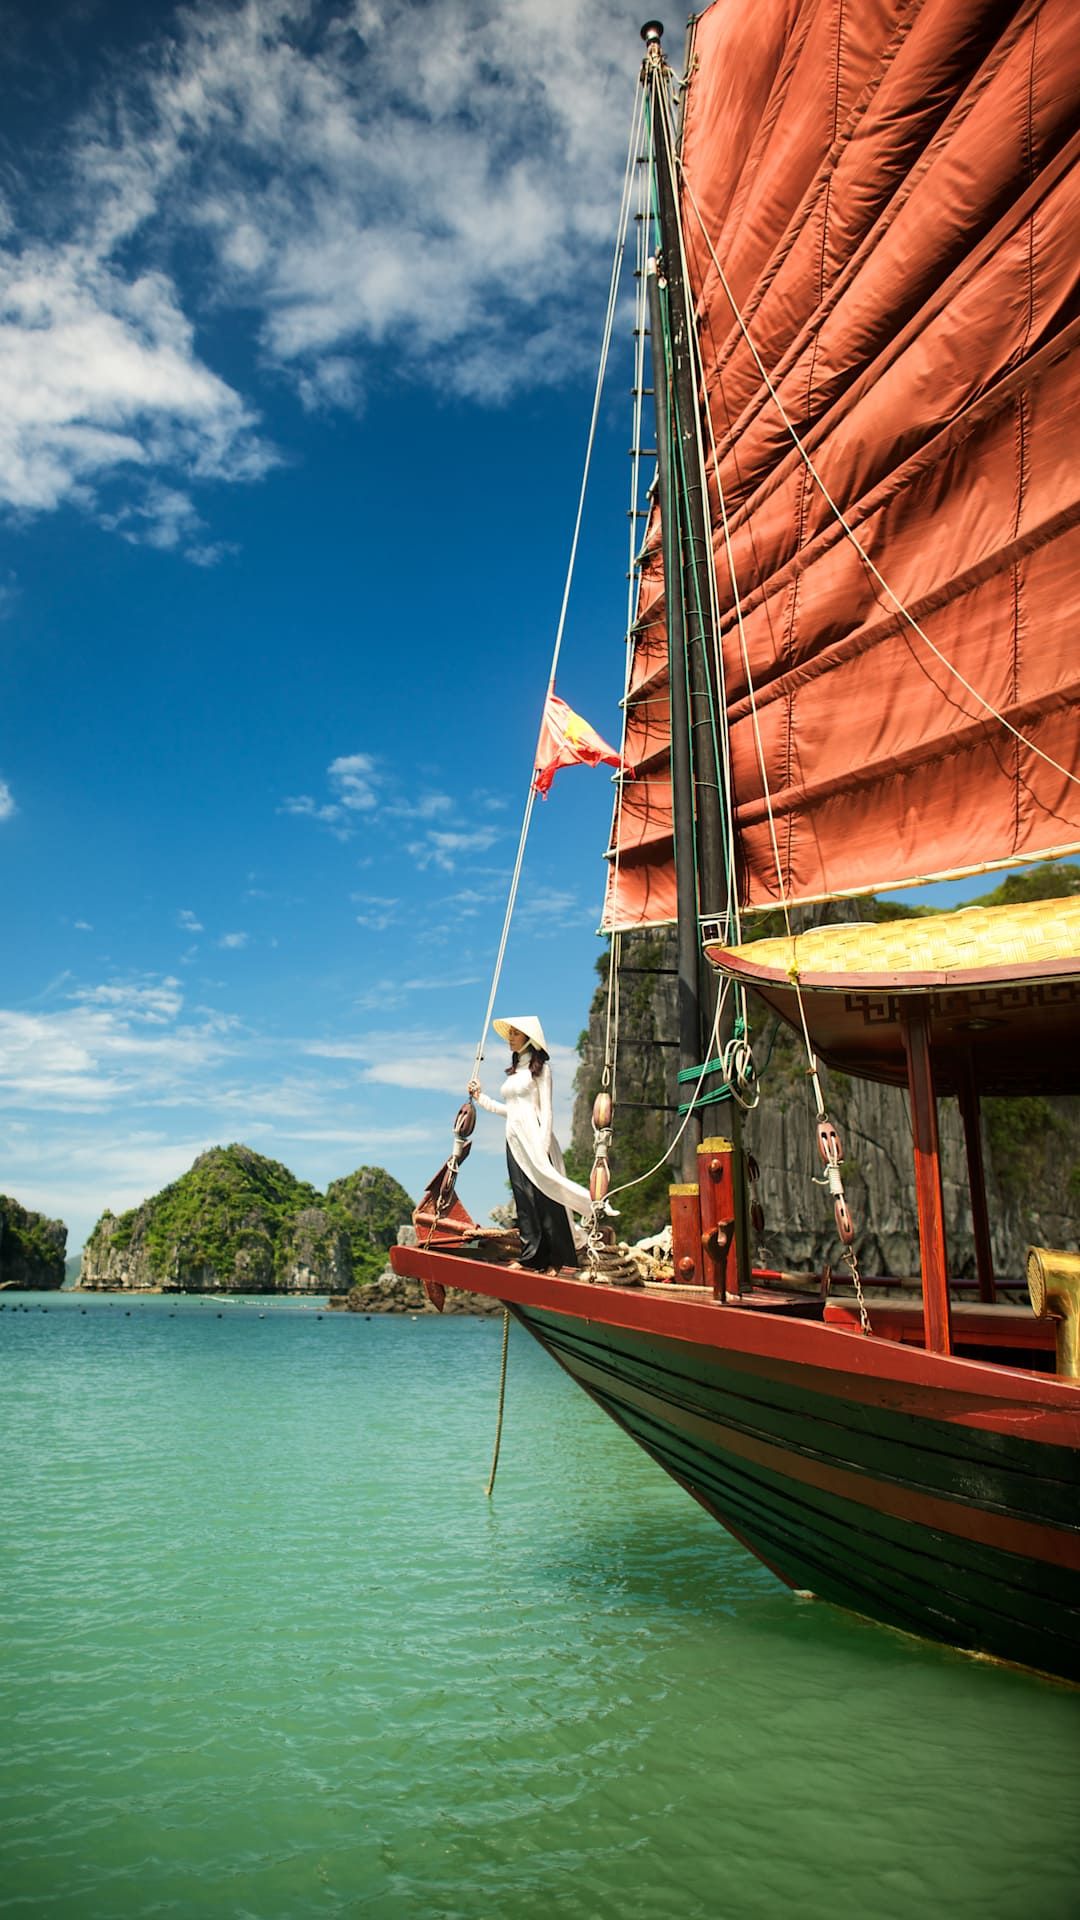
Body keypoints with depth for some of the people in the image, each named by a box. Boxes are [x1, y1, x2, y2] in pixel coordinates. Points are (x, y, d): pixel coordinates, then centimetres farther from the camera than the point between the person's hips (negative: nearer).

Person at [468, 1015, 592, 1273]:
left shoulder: (540, 1067, 0)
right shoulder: (514, 1070, 18)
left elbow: (546, 1109, -6)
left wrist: (543, 1145, -14)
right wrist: (480, 1097, 18)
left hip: (533, 1137, -7)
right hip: (514, 1140, 7)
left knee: (544, 1197, -6)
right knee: (523, 1199, 5)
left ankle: (557, 1259, -1)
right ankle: (531, 1255, 8)